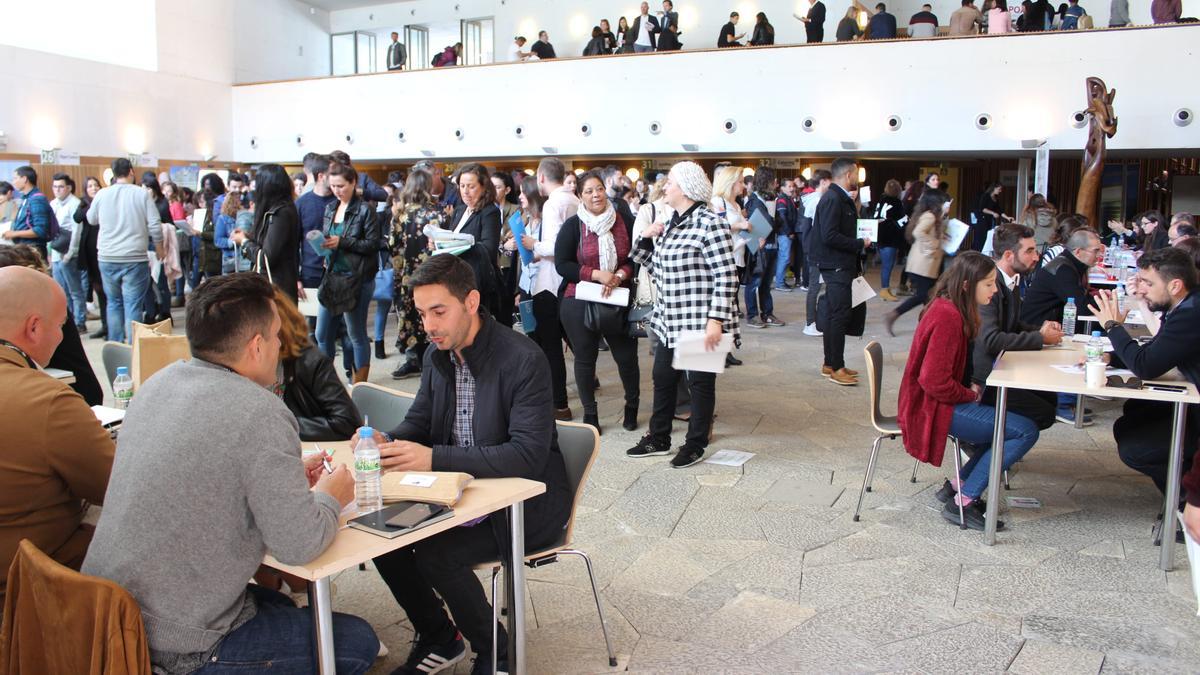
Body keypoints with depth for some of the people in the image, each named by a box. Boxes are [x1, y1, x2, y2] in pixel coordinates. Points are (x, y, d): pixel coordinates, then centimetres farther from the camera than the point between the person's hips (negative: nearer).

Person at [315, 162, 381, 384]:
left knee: (357, 334, 4)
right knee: (322, 333, 9)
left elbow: (373, 243, -13)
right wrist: (324, 245, -2)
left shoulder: (364, 210, -8)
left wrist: (342, 242, -20)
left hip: (357, 279, -6)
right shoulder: (330, 209, 11)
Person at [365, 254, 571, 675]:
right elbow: (419, 421, 12)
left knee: (437, 554, -25)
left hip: (529, 500, -7)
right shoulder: (437, 355, 2)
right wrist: (386, 442, -14)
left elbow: (528, 454, -29)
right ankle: (438, 639, 14)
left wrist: (434, 458, -36)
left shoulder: (524, 360, -22)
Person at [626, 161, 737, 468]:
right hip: (670, 320, 8)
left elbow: (726, 277, -18)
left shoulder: (710, 224, -15)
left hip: (699, 322, -8)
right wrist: (646, 239, 3)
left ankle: (696, 444, 19)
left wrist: (716, 320, -22)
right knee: (662, 377, 15)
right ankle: (658, 438, 29)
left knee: (700, 382, 5)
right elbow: (658, 269, 18)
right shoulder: (670, 226, 11)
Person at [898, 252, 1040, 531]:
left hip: (934, 401, 10)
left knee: (1010, 422, 17)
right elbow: (935, 382, -25)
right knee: (1025, 432, -12)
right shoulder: (948, 318, -23)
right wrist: (972, 394, -10)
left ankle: (957, 485, 14)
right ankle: (963, 503, -7)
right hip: (932, 408, -10)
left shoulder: (947, 309, 8)